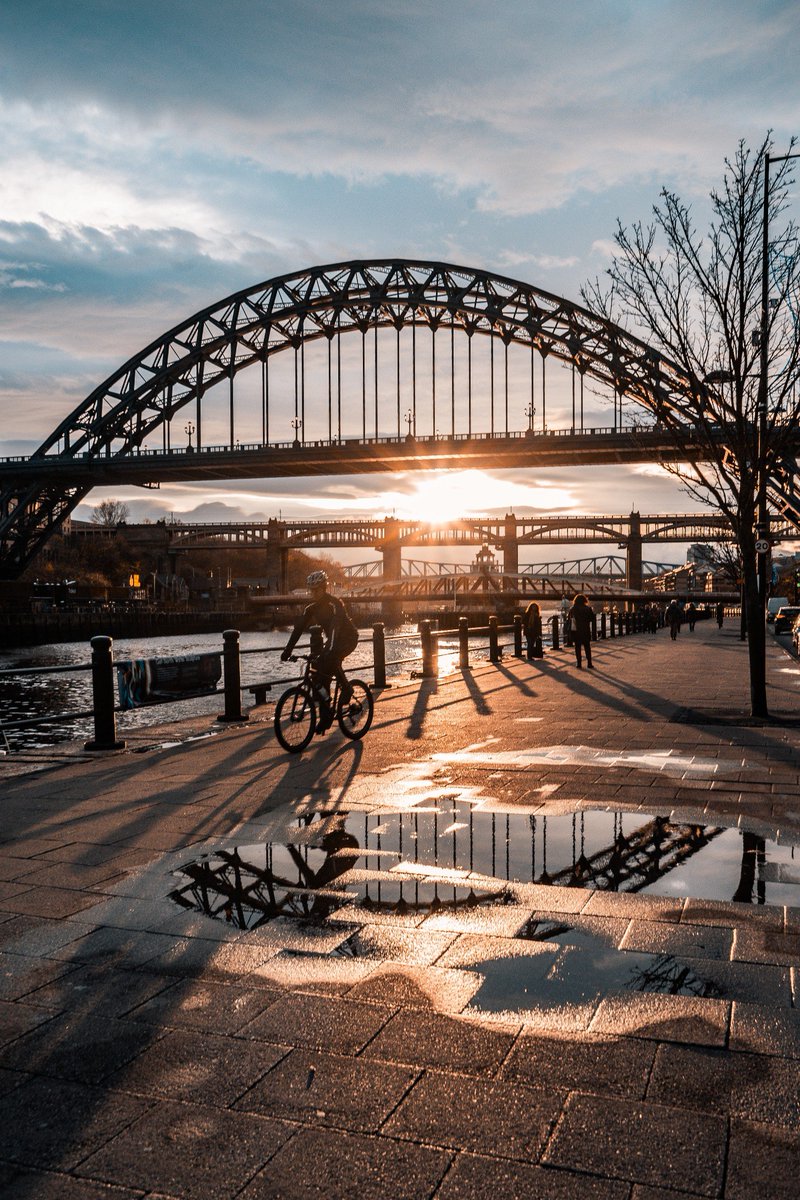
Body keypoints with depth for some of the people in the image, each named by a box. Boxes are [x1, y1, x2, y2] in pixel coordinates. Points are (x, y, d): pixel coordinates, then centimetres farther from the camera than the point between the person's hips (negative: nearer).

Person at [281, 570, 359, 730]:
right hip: (333, 640, 8)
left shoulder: (334, 603, -24)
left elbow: (335, 626, -37)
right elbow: (299, 627, -6)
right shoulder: (311, 607, -3)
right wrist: (288, 650, -14)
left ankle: (346, 689, -14)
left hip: (348, 638, -8)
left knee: (330, 660, -30)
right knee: (322, 670, 2)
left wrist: (330, 650, -50)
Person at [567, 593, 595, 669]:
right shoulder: (588, 609, -6)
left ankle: (579, 663, 5)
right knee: (587, 647, 10)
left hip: (576, 631, 0)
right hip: (586, 631, 0)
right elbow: (592, 619, -2)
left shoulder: (573, 609, -6)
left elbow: (568, 618, 0)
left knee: (577, 648, 7)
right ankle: (589, 663, 7)